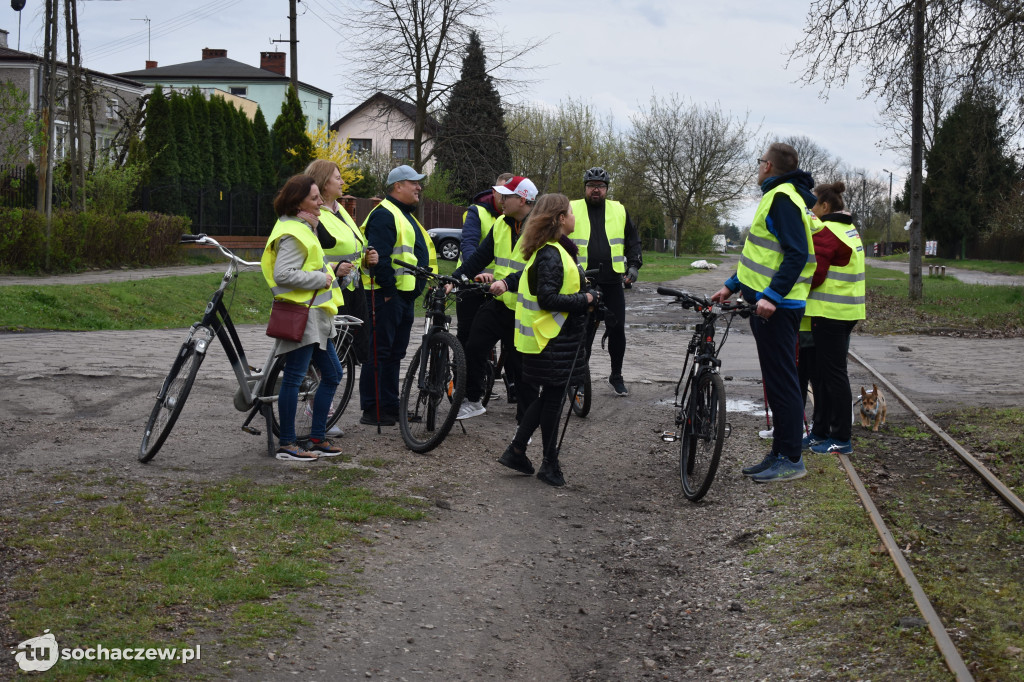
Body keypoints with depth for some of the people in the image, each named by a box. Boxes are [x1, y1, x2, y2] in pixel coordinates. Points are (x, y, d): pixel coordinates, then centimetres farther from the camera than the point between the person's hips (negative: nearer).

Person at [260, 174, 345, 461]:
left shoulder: (302, 228, 17)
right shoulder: (292, 233, -16)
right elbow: (283, 274, -25)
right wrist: (321, 279, -18)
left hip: (315, 316, 11)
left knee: (332, 375, 13)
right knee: (293, 378, -5)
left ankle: (317, 439, 19)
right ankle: (287, 444, 2)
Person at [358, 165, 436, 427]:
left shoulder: (406, 216, 22)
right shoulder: (384, 214, -12)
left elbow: (421, 255, 28)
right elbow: (379, 257, -22)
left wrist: (430, 283, 20)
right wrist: (388, 289, -21)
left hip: (405, 295, 10)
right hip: (387, 295, -10)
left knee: (395, 353, 13)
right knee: (380, 352, -7)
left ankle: (390, 406, 20)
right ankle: (372, 411, -4)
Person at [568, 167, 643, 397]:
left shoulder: (619, 211, 11)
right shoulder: (572, 210, 4)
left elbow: (633, 241, 18)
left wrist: (634, 265, 5)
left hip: (612, 282, 2)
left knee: (617, 329, 3)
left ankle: (616, 376, 18)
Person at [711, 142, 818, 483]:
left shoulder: (782, 198, -13)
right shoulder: (780, 196, 20)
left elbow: (796, 254, -23)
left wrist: (770, 295, -29)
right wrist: (731, 286, 25)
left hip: (776, 308, -11)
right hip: (771, 304, 11)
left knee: (782, 381, -6)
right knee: (777, 381, 14)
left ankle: (791, 460, -1)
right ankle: (780, 453, 21)